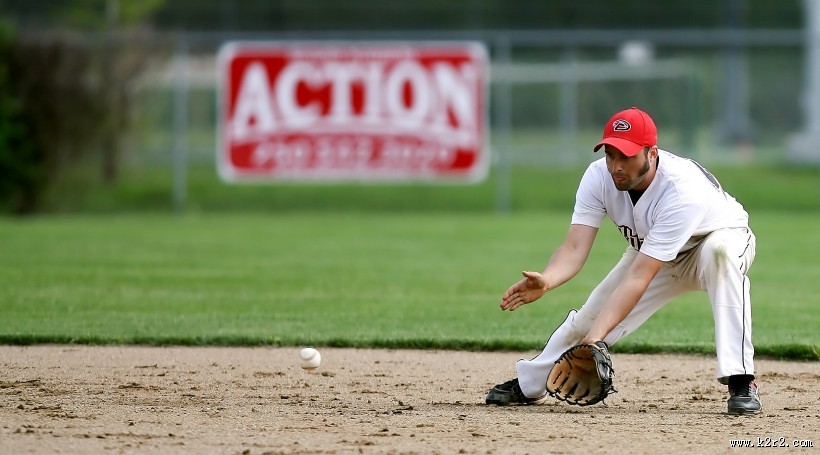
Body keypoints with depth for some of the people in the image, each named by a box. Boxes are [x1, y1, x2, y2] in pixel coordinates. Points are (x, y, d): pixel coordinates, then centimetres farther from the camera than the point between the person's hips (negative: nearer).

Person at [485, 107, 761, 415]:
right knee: (590, 315, 0)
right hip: (651, 251, 6)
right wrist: (546, 281, -54)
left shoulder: (683, 190, -42)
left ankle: (740, 382, -38)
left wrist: (596, 337, -52)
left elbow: (640, 277, -45)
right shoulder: (599, 176, -25)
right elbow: (575, 248, -31)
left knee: (719, 250, -39)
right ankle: (529, 385, 28)